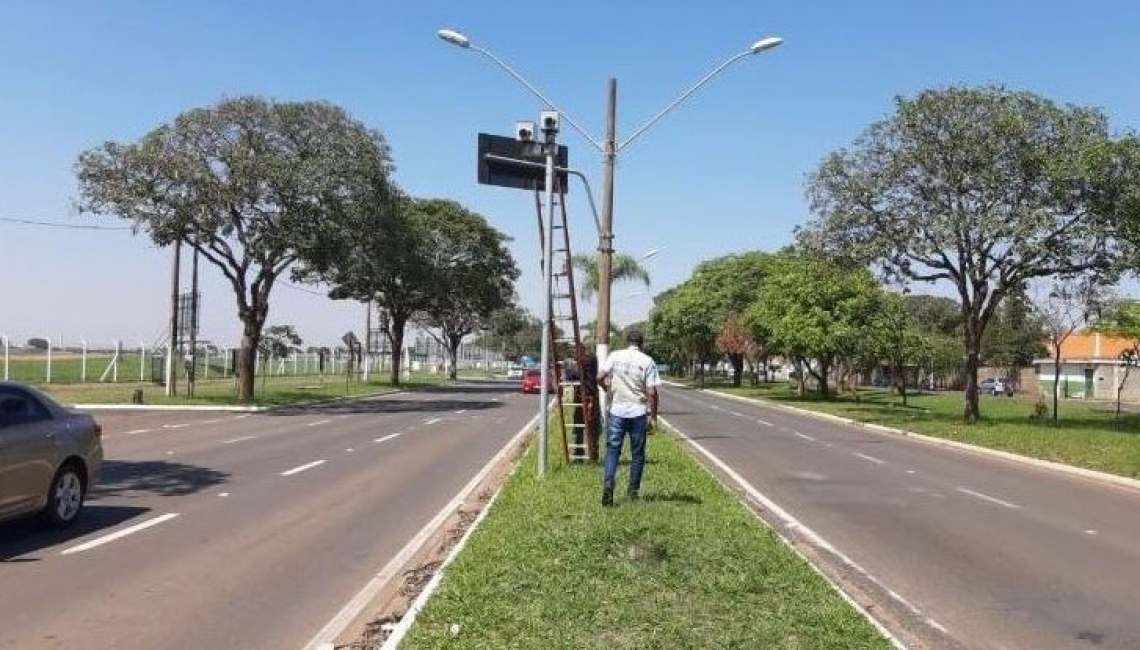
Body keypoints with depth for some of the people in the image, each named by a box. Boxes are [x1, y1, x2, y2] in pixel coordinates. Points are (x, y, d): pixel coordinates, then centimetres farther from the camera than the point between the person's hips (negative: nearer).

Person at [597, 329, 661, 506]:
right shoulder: (647, 361, -3)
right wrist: (653, 416, 0)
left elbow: (600, 377, -6)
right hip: (638, 413, -1)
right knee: (637, 454, 11)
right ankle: (633, 491, 17)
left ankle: (608, 484, -16)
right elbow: (651, 392, -8)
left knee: (612, 450, 4)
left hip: (616, 411, 1)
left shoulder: (615, 356, 0)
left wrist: (608, 388, 15)